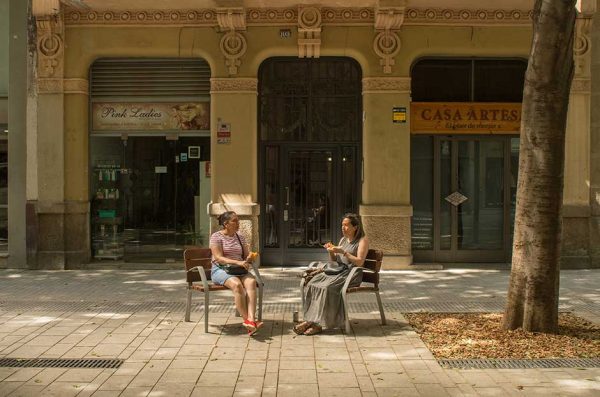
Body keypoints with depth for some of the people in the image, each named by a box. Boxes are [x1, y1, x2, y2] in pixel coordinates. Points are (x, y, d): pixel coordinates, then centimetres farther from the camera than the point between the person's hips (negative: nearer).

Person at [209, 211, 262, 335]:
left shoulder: (240, 237, 17)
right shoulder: (216, 236, -1)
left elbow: (247, 256, 18)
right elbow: (218, 258, -12)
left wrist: (249, 259, -8)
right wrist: (238, 262, -25)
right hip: (220, 270, -4)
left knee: (251, 282, -29)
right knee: (237, 284, -36)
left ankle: (251, 319, -43)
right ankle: (246, 320, -34)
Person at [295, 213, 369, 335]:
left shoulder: (362, 240, 1)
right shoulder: (343, 239, 22)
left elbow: (359, 262, -11)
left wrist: (343, 252, -17)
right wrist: (331, 251, 2)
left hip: (351, 274, -7)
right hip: (337, 270, 7)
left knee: (327, 287, -33)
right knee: (312, 284, -22)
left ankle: (317, 323, -28)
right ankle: (310, 320, -27)